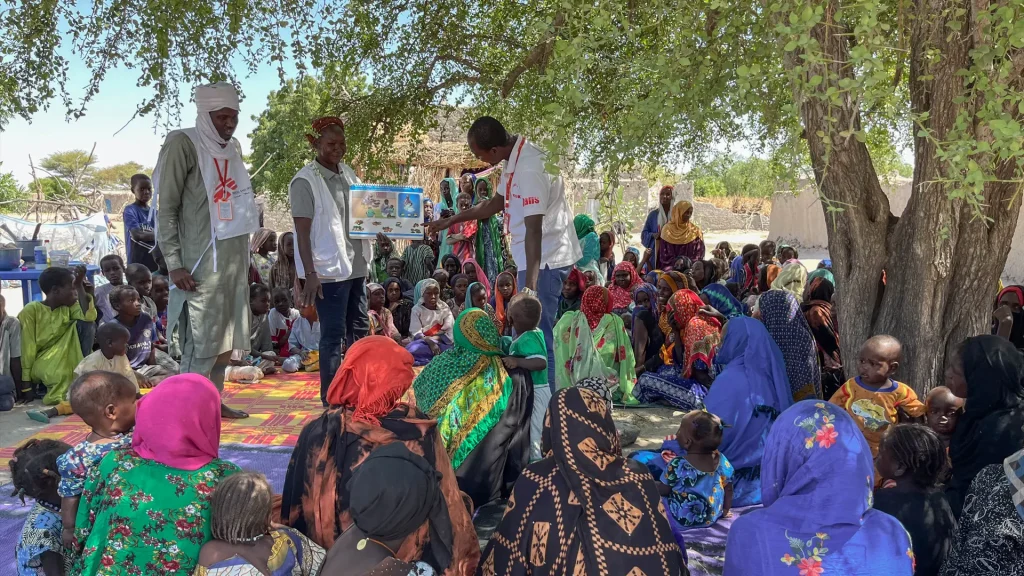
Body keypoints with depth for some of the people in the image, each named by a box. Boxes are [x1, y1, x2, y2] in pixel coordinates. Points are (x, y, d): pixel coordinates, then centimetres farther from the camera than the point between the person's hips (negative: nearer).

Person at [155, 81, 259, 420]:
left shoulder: (233, 147, 13)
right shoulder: (183, 144, -8)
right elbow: (166, 208, -10)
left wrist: (247, 259, 17)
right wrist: (174, 264, -16)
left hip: (234, 259, 7)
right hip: (202, 261, -7)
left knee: (224, 337, 11)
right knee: (201, 341, -6)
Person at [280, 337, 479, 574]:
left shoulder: (318, 434, -21)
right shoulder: (421, 432, -21)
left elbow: (294, 512, -8)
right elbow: (448, 509, -11)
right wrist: (463, 559, 5)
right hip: (410, 561, 0)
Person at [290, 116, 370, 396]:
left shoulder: (349, 173, 11)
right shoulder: (305, 181, -10)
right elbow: (303, 232, -14)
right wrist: (310, 273, -20)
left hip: (355, 266, 8)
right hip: (329, 269, -8)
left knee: (359, 329, 15)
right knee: (333, 335, -2)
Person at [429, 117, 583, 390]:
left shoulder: (530, 168, -24)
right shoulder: (514, 159, 7)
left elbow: (534, 228, -28)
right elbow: (497, 203, 22)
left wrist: (530, 285, -30)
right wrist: (451, 220, 28)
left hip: (545, 260, -10)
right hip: (536, 258, 10)